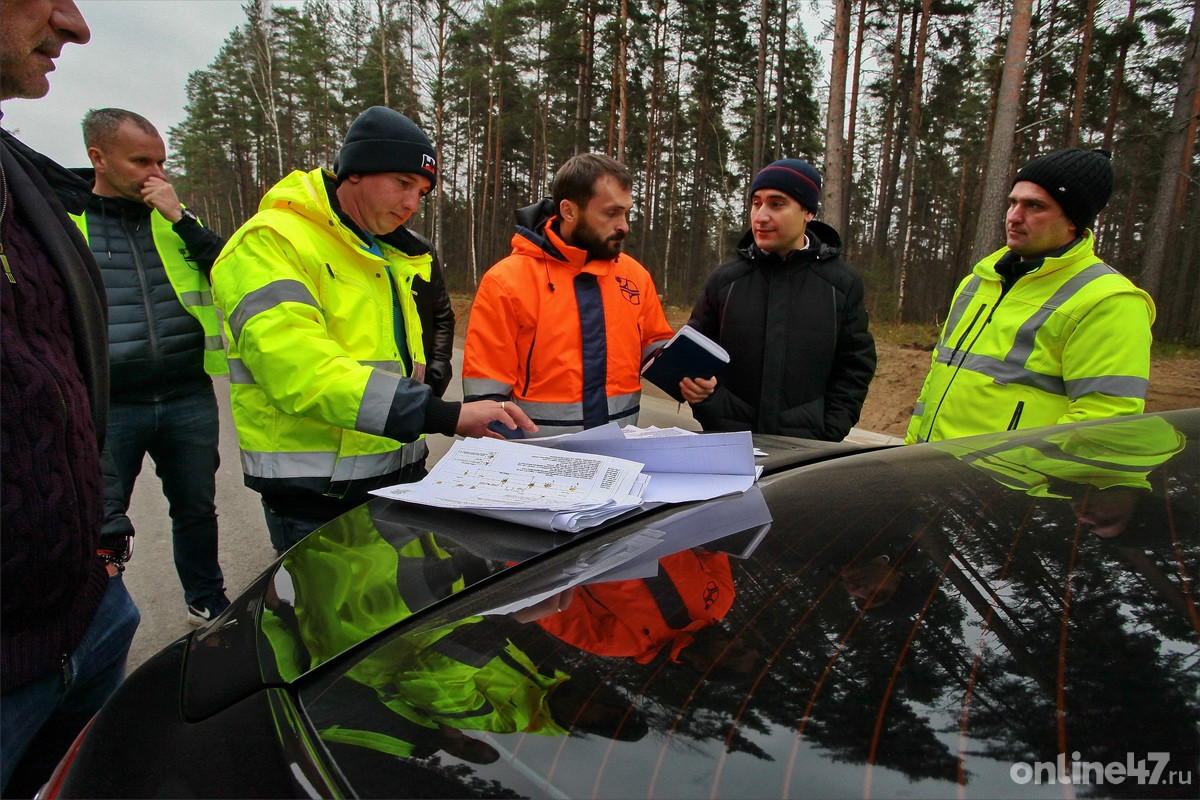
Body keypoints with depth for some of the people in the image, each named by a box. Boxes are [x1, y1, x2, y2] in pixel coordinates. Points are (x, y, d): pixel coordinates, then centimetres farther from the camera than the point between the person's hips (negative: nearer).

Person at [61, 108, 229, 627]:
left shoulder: (174, 215, 9)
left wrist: (181, 219, -11)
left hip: (189, 398, 3)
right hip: (105, 406, -2)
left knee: (197, 508, 16)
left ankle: (207, 602, 35)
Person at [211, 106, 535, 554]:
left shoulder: (390, 256, 16)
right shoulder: (271, 243, -13)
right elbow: (301, 370, -28)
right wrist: (443, 415, -35)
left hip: (400, 481, 8)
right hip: (318, 500, -8)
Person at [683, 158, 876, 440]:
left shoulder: (843, 284, 1)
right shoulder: (724, 280, 3)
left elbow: (854, 367, 3)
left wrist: (829, 436, -7)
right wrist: (692, 383, -10)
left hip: (806, 447, -1)